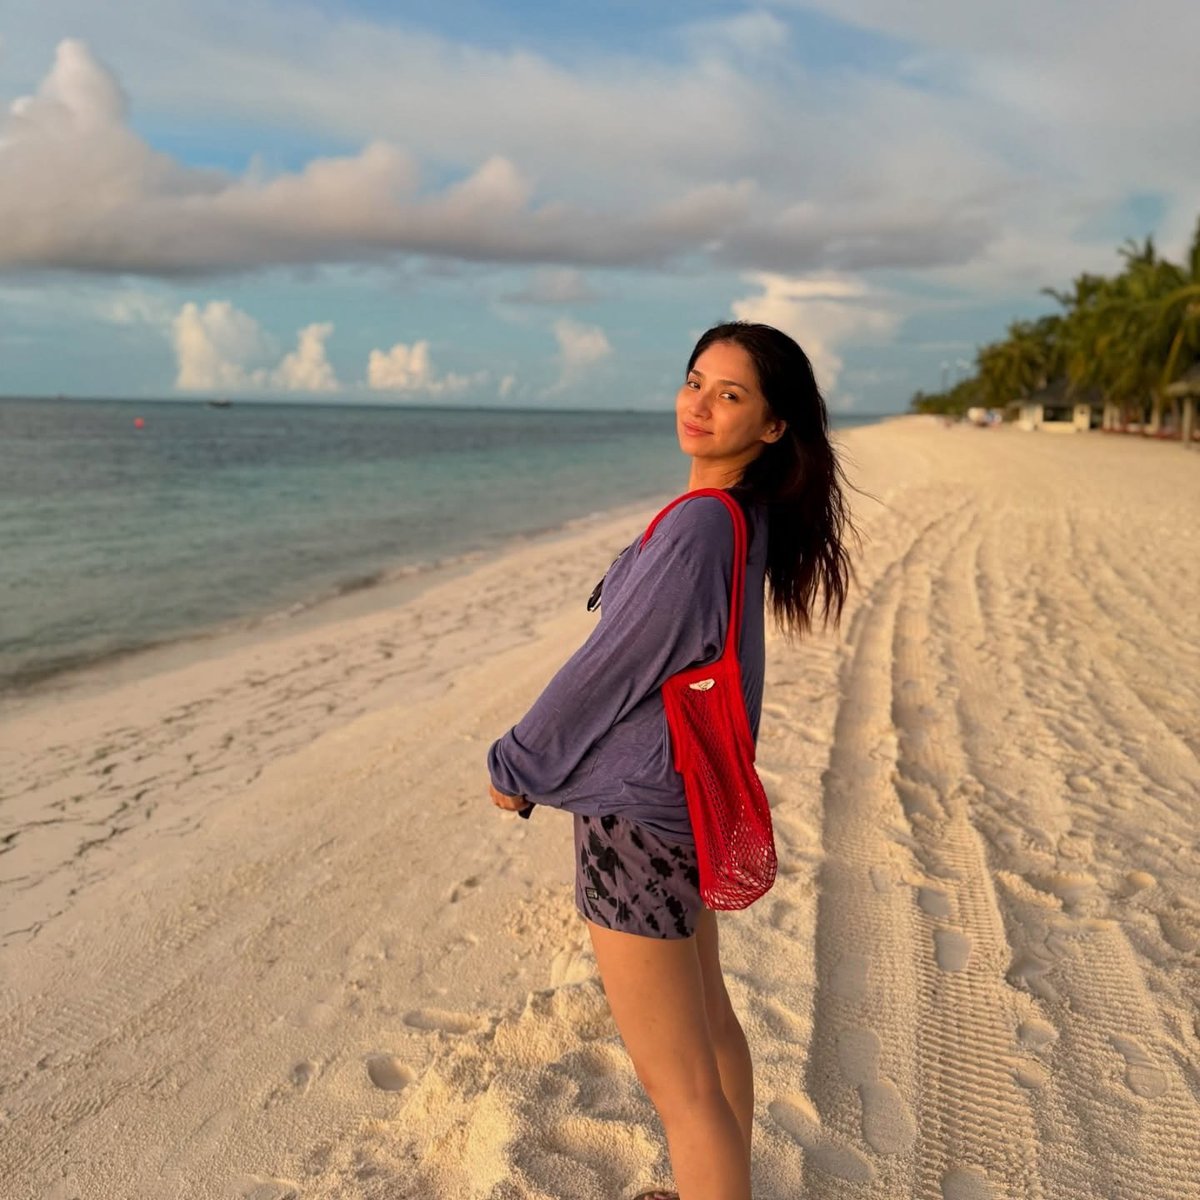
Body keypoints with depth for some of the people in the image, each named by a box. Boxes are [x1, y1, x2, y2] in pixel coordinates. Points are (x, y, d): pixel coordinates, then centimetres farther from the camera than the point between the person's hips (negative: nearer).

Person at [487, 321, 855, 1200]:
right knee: (708, 1019, 27)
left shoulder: (698, 527, -26)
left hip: (639, 818, -10)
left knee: (677, 1081, 5)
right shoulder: (747, 516, 2)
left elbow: (607, 665, -20)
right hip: (690, 794, 10)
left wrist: (516, 767, -4)